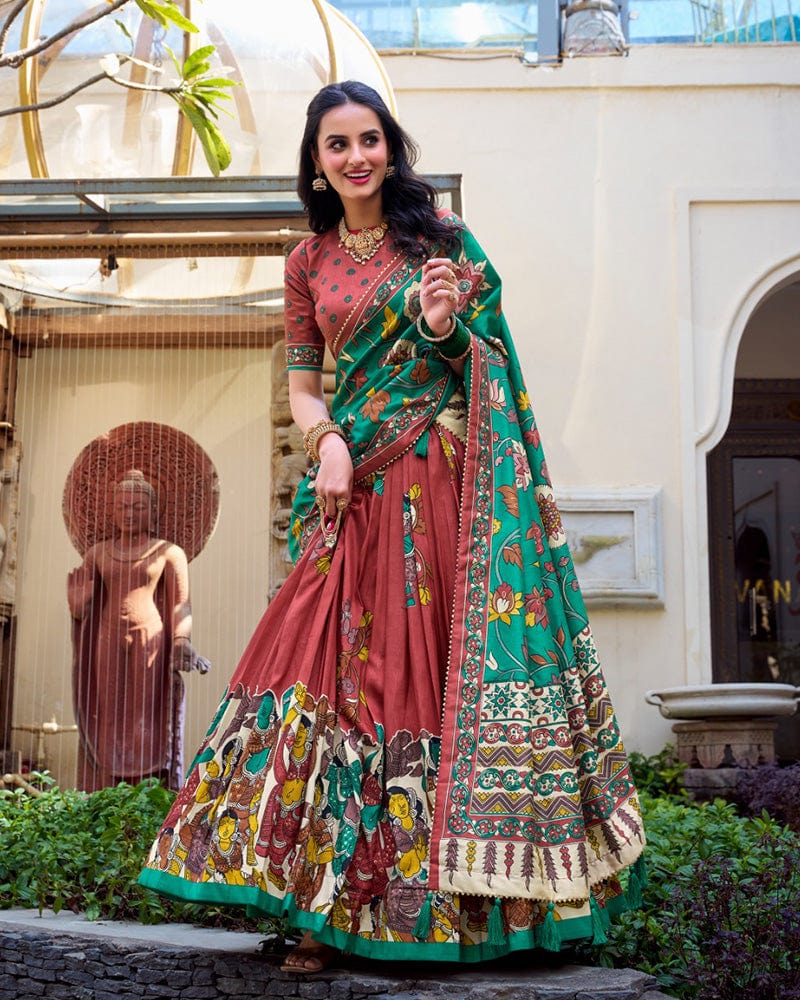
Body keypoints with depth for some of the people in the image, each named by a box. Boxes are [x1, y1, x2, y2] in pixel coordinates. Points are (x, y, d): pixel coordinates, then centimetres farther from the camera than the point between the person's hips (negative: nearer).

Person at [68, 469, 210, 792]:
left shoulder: (169, 553, 4)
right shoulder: (98, 553, 12)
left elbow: (180, 606, -1)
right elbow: (78, 608, 10)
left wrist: (182, 644, -12)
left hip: (150, 643, -3)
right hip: (107, 644, 3)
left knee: (145, 725, -4)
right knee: (107, 727, 0)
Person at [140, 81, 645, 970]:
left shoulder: (440, 234, 6)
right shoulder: (309, 260, 13)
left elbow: (489, 358, 6)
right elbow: (303, 385, 13)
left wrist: (445, 329, -15)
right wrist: (328, 443, -8)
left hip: (444, 477, -2)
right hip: (357, 490, 2)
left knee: (443, 659, -4)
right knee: (347, 662, -5)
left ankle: (465, 895, 6)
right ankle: (333, 906, 1)